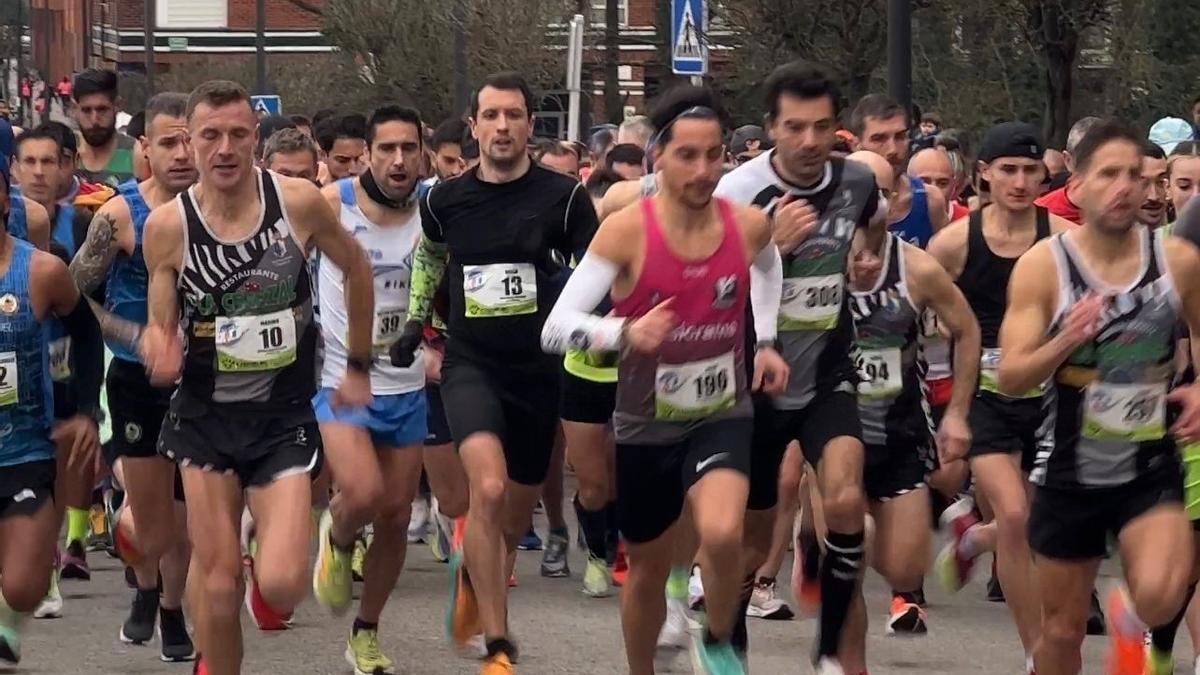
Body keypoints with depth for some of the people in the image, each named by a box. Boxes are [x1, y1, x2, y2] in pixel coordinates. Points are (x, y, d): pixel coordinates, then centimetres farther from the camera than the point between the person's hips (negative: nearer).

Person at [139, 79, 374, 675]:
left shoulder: (299, 202, -11)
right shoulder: (167, 226, -9)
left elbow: (356, 268, 8)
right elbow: (162, 328, 0)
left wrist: (358, 367, 14)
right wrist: (159, 349, -24)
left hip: (284, 417, -1)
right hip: (205, 416, 1)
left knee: (281, 588, -11)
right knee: (217, 580, -2)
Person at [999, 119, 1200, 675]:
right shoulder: (1043, 265, -9)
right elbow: (1009, 378, -12)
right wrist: (1063, 343, -30)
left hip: (1151, 468, 0)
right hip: (1071, 472, 0)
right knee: (1062, 628, 10)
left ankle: (1129, 618, 11)